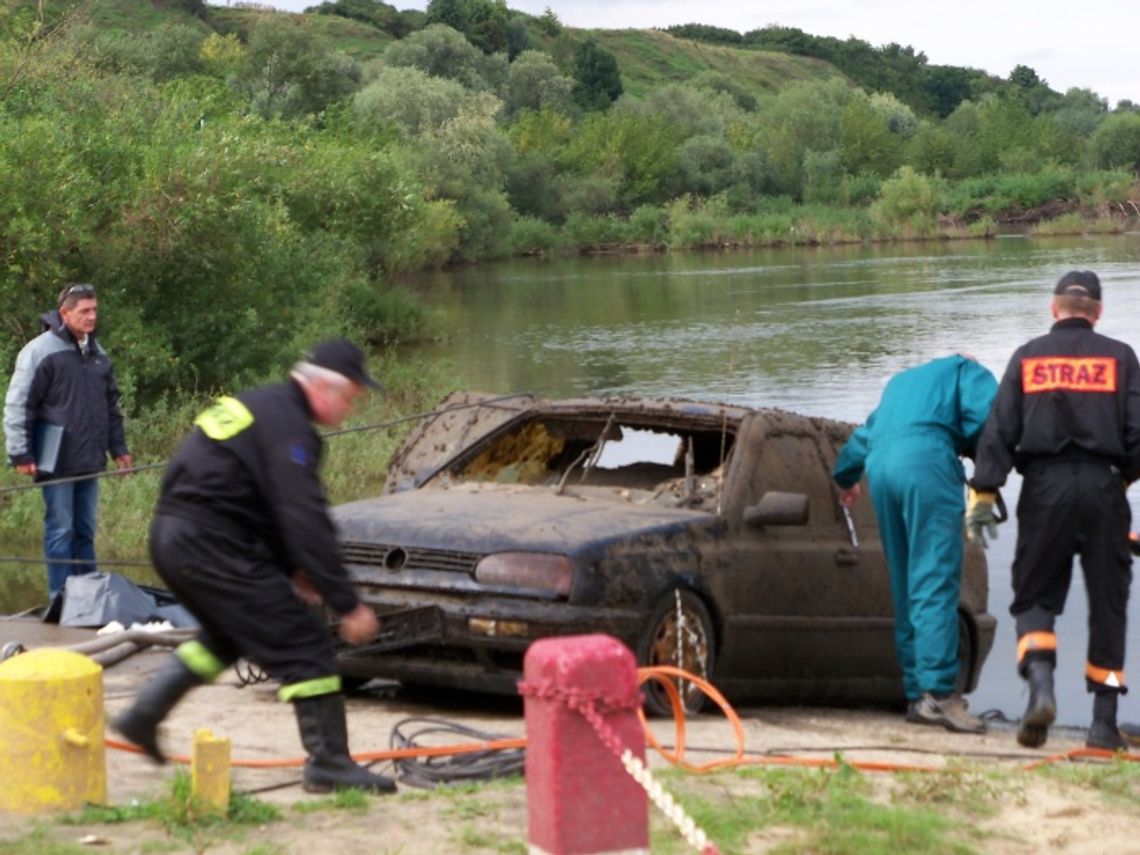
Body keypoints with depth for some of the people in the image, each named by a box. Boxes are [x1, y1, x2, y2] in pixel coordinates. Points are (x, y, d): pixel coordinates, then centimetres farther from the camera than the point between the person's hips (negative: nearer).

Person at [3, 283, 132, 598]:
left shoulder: (97, 353, 13)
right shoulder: (41, 350, -9)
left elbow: (111, 404, 22)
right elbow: (18, 405, -9)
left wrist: (118, 447, 19)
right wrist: (21, 454, -11)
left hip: (89, 461, 6)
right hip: (57, 462, -6)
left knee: (85, 530, 11)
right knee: (60, 530, -2)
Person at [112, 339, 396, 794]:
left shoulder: (258, 406, 18)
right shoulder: (288, 428, -14)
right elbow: (307, 522, -20)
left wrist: (292, 567, 21)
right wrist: (347, 603, -18)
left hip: (171, 535, 10)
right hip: (212, 546, -10)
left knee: (227, 636, 29)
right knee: (302, 643, -4)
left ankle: (143, 714, 27)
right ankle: (329, 763, -2)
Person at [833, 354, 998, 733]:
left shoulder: (900, 381, 38)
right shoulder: (967, 371, 19)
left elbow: (863, 435, 48)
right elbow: (986, 414, -2)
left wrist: (847, 478, 65)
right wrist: (973, 448, 16)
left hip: (880, 465, 6)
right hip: (927, 458, -6)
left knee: (907, 587, 10)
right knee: (936, 582, -15)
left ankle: (916, 693, 7)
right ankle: (939, 691, -26)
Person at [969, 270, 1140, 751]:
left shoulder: (1027, 357, 8)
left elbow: (998, 431, 1)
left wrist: (982, 494, 1)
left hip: (1045, 487, 0)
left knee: (1034, 595, 9)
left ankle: (1040, 688, -18)